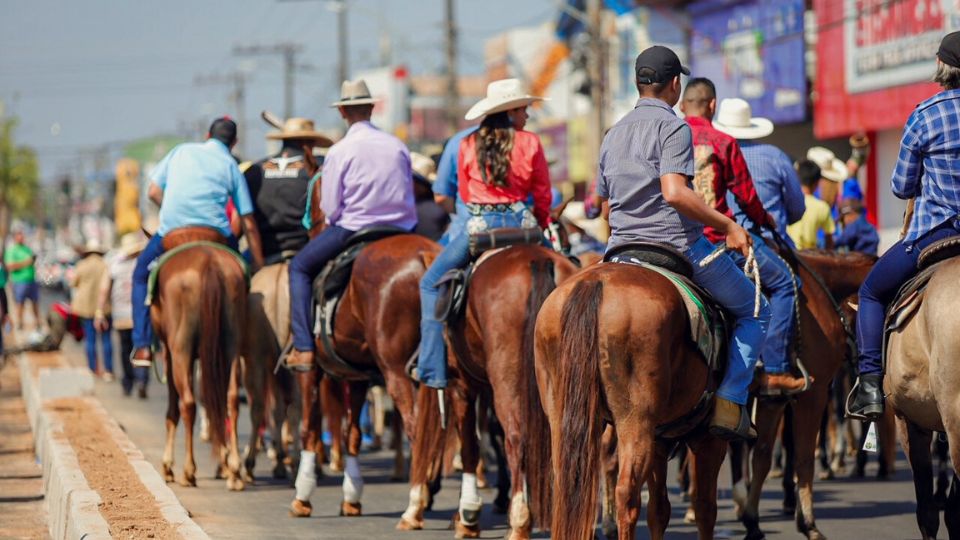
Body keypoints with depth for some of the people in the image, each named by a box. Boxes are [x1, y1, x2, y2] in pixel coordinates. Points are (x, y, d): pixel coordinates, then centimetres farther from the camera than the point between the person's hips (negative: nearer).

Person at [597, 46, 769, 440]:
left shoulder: (612, 135, 15)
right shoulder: (673, 127, -9)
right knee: (755, 312, 9)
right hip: (678, 246, -6)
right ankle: (730, 404, -5)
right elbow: (675, 193, -23)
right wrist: (728, 225, -17)